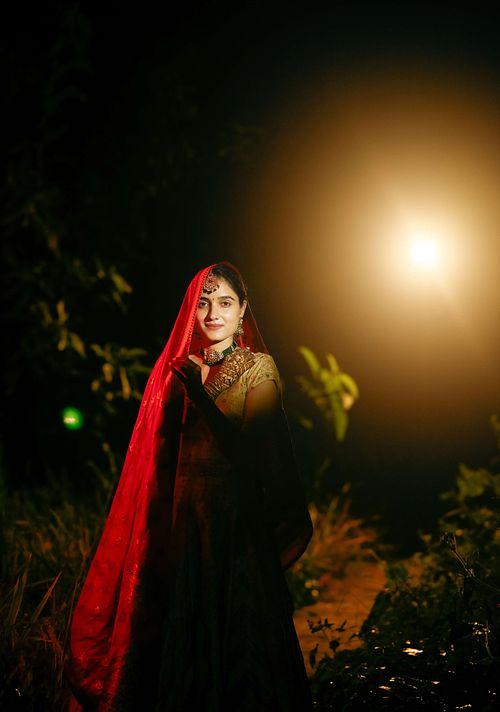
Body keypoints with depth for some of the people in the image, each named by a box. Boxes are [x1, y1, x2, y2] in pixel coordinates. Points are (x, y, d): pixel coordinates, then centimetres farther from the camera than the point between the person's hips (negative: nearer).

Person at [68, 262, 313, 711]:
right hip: (184, 520, 5)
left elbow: (253, 449, -15)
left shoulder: (258, 367, -4)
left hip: (236, 522, -5)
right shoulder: (181, 368, 11)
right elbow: (167, 451, 15)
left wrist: (200, 392, -18)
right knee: (186, 640, 10)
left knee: (235, 635, 1)